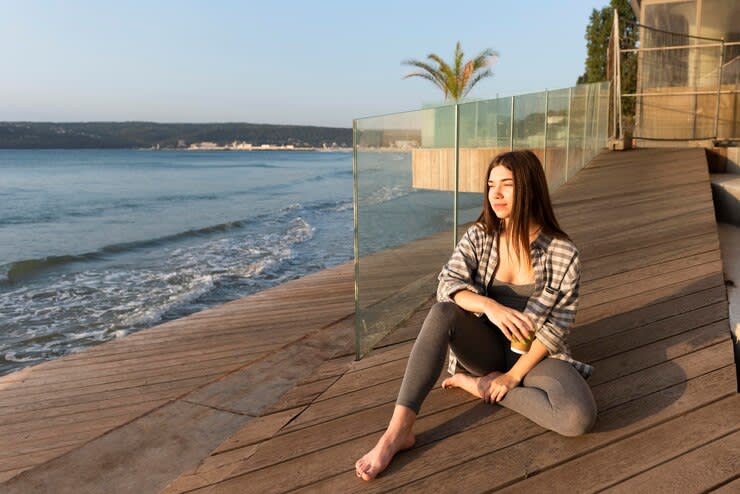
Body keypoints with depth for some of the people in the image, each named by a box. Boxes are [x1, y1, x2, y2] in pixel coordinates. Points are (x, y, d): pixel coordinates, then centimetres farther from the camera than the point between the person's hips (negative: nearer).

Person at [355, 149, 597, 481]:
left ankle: (479, 385, -10)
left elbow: (558, 323, -10)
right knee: (442, 312, -32)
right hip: (487, 347, 1)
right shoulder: (479, 237, -5)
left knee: (579, 418, -30)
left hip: (535, 355, -1)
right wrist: (490, 306, -38)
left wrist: (515, 374, -15)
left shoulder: (563, 254, -11)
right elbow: (448, 283, -18)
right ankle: (398, 430, -34)